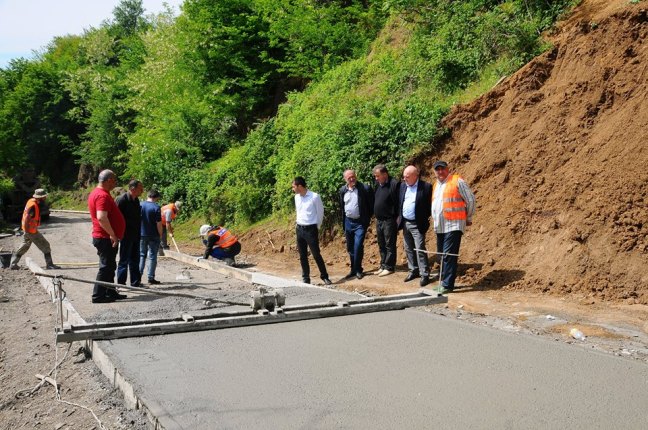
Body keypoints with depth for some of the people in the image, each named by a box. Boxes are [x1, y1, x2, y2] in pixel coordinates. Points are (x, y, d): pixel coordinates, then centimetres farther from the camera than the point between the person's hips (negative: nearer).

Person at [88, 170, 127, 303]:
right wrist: (112, 234, -23)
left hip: (105, 238, 11)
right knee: (106, 267, -4)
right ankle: (98, 295, 1)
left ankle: (110, 292, 25)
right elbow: (102, 218, -30)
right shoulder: (103, 195, -19)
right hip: (106, 238, -11)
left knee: (109, 266, 17)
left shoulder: (96, 193, 15)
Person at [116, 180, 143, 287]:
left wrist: (138, 233, 14)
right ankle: (121, 284, 8)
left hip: (135, 236, 8)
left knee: (135, 261, 14)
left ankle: (135, 283, 23)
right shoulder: (122, 199, -15)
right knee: (124, 261, 0)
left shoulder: (136, 200, 11)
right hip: (126, 235, -8)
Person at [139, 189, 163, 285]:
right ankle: (151, 278, 6)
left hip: (141, 235, 4)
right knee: (152, 256, 4)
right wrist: (160, 234, -2)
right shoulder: (156, 207, -13)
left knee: (141, 255, 15)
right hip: (153, 236, -4)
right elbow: (159, 223, -15)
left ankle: (138, 276, 12)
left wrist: (138, 232, 17)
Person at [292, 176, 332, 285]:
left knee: (316, 255, -3)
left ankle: (324, 276, 12)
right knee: (302, 256, 8)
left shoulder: (314, 197, -13)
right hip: (299, 229, 6)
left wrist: (317, 227, 2)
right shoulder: (297, 197, 6)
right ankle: (305, 278, 17)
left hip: (311, 229, -6)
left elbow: (320, 213, -5)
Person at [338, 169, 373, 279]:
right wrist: (343, 222, 14)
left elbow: (371, 205, -5)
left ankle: (358, 270, -1)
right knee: (350, 248, 12)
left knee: (358, 246, -14)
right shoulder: (342, 191, 3)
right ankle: (353, 269, 24)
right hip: (348, 222, 5)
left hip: (360, 223, -5)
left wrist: (367, 219, -5)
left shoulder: (364, 189, -12)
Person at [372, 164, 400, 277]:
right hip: (378, 220, 8)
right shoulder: (378, 185, 10)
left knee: (389, 245, 0)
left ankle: (389, 267, 8)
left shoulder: (394, 184, -14)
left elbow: (398, 203, -16)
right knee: (381, 245, 15)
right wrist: (375, 216, 15)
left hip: (389, 220, -8)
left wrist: (396, 218, -16)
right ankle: (383, 266, 25)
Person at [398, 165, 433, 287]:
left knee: (420, 249, -8)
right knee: (408, 249, 13)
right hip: (405, 223, 6)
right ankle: (413, 270, 26)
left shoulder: (426, 187, -10)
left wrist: (425, 218, -9)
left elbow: (430, 205, -6)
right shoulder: (403, 185, 7)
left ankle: (425, 275, -2)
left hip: (417, 224, -6)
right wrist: (399, 217, 9)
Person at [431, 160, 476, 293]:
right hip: (440, 226, 8)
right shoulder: (436, 184, 16)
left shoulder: (457, 181, -7)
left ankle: (447, 285, -9)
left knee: (449, 255, -11)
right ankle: (443, 280, 21)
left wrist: (469, 218, 3)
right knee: (441, 256, 12)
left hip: (453, 225, -8)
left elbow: (470, 199, -3)